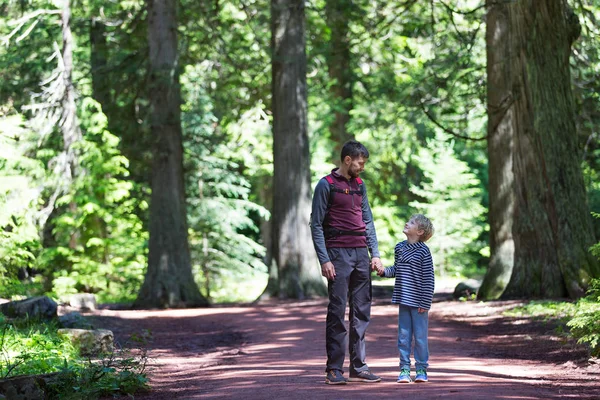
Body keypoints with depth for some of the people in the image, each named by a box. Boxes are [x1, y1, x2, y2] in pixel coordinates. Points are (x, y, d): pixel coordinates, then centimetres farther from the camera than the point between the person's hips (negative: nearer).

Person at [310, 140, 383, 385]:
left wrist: (374, 253, 8)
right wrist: (324, 260, -13)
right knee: (337, 312, -6)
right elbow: (316, 225, -6)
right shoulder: (326, 185, -3)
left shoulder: (359, 185, 16)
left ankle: (358, 368, 9)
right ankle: (334, 369, -3)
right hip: (338, 254, -6)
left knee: (361, 312, 5)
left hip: (361, 254, 6)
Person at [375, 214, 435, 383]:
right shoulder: (399, 248, 8)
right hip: (403, 300, 5)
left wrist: (425, 303, -12)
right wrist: (384, 271, -1)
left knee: (420, 336, 2)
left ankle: (421, 369, 12)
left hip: (418, 302, -5)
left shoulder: (423, 252, -10)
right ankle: (404, 369, 13)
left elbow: (428, 279, -10)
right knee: (403, 336, 7)